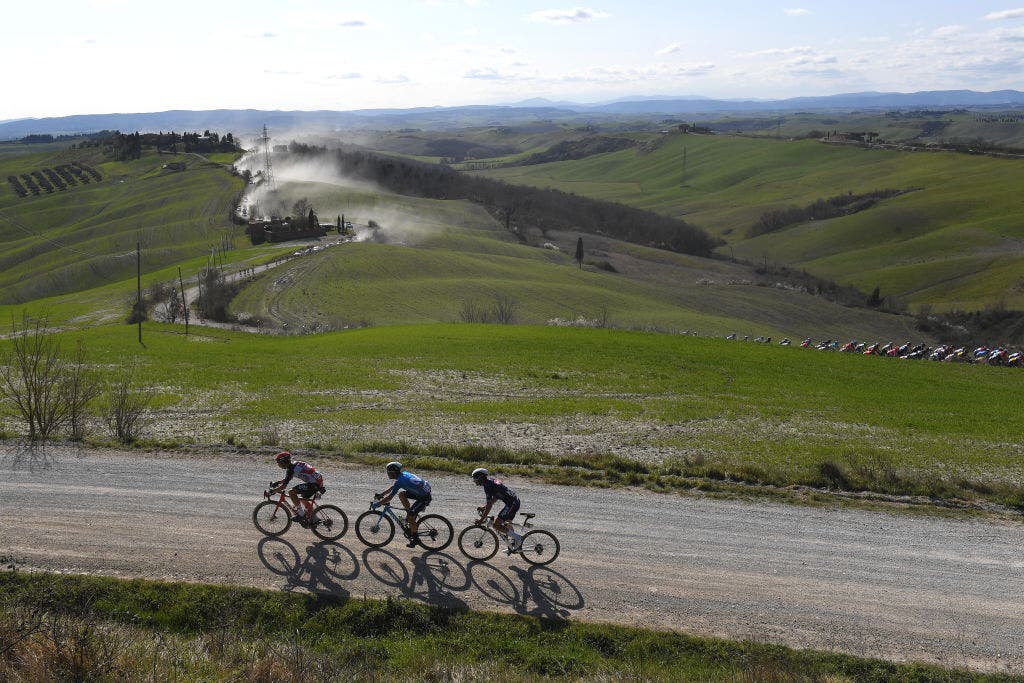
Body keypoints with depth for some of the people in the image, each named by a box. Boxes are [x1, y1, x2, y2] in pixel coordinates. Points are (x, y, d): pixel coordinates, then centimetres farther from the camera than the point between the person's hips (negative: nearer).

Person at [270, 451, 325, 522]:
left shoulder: (291, 469, -15)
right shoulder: (294, 463, 13)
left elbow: (283, 486, -17)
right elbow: (287, 479, 32)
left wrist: (272, 491, -6)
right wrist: (277, 483, 27)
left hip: (315, 483, -10)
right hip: (319, 480, 10)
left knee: (292, 492, -12)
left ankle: (301, 514, -5)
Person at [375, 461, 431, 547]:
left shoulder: (400, 481, -19)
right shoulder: (403, 474, 8)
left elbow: (389, 497, -18)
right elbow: (392, 487, 23)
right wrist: (380, 494, 19)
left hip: (424, 497, -9)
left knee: (410, 517, -6)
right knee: (401, 494, 10)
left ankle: (415, 539, 7)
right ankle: (410, 514, 18)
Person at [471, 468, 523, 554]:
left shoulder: (488, 485, -14)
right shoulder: (491, 480, 16)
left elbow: (489, 505, -18)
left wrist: (482, 519, -13)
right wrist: (484, 507, 23)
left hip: (512, 504, -10)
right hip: (515, 501, 10)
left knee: (496, 524, -8)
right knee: (506, 524, 24)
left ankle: (518, 537, -4)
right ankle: (512, 546, 25)